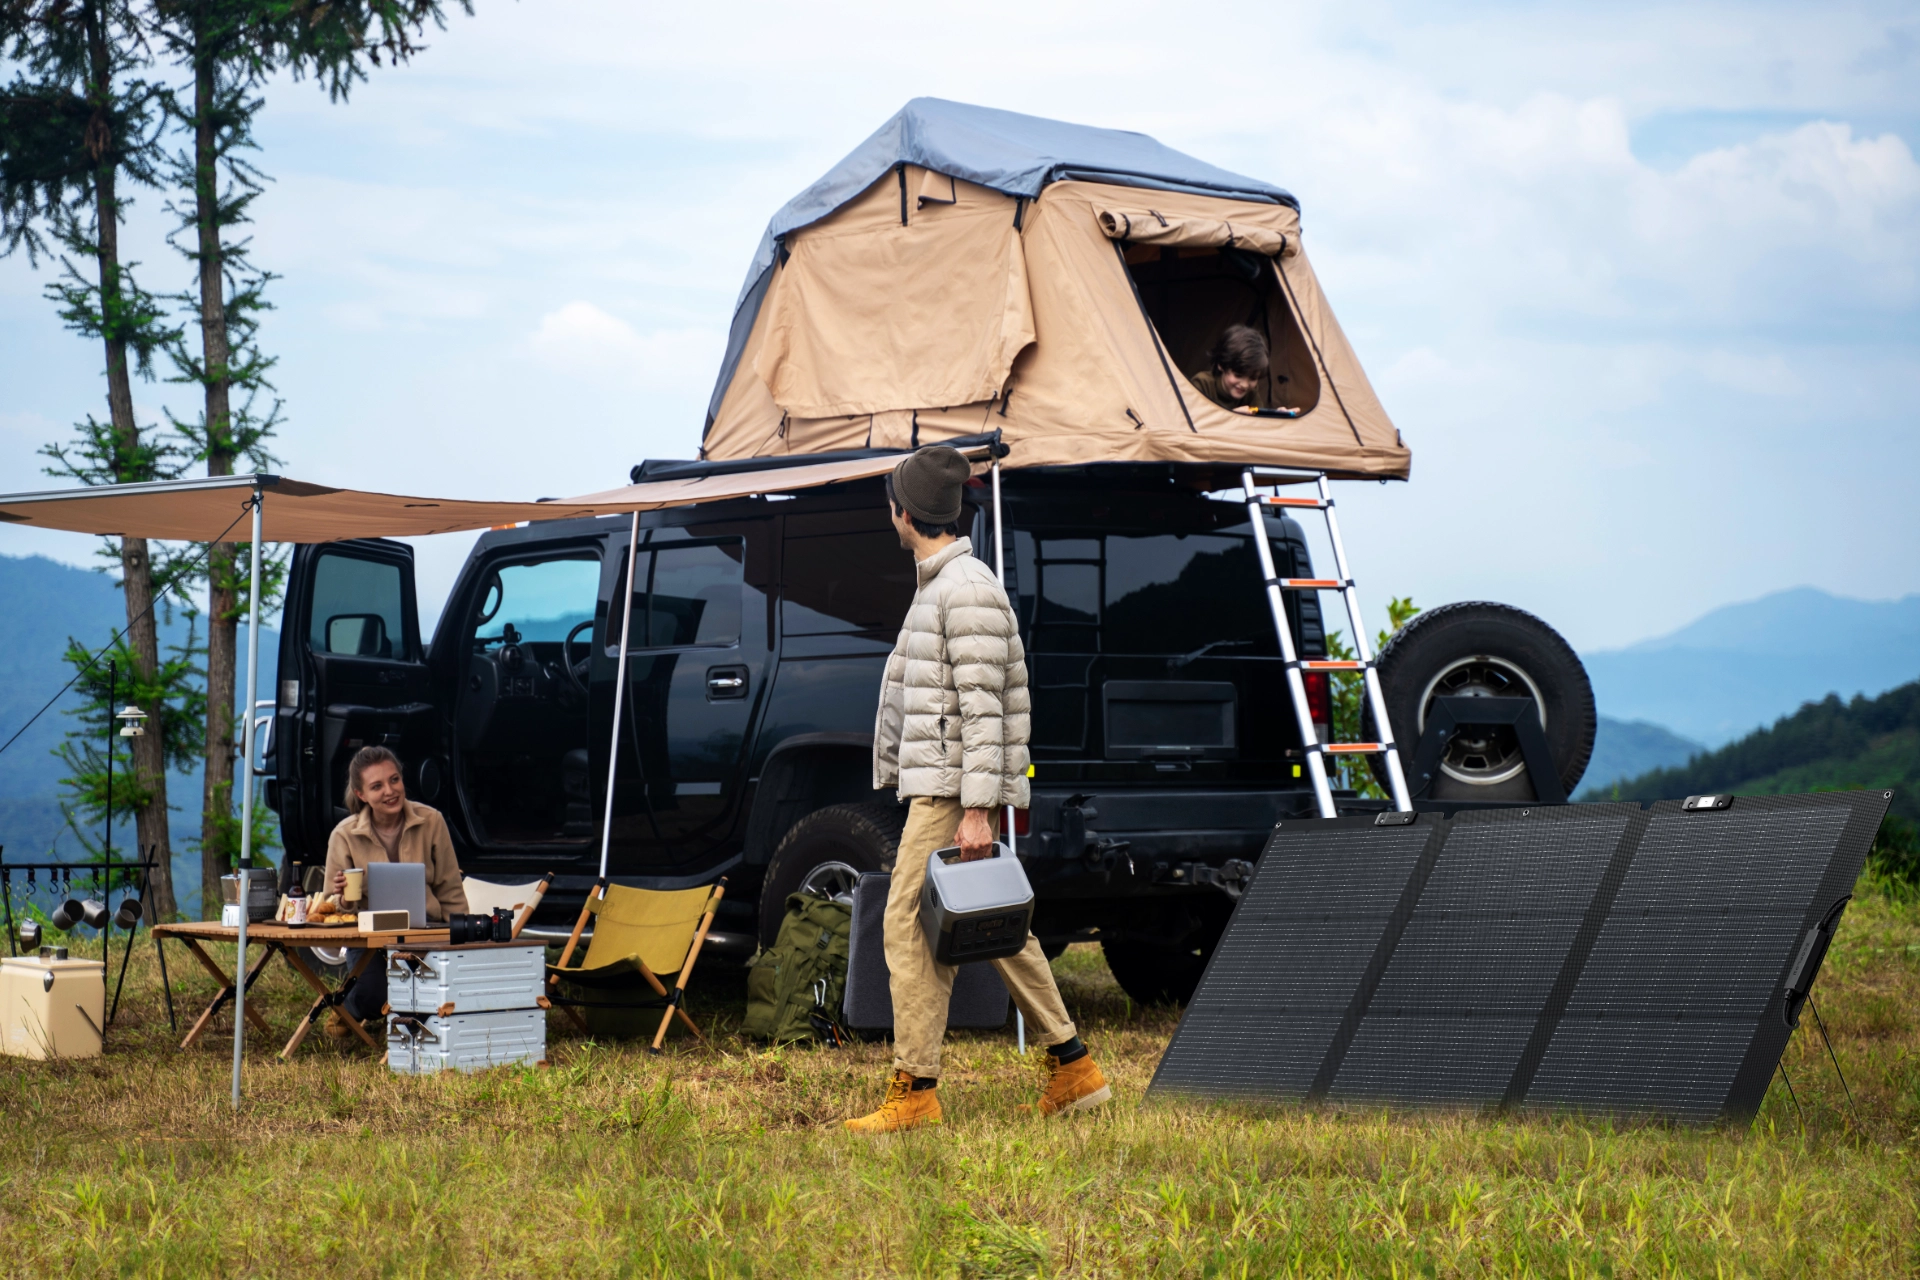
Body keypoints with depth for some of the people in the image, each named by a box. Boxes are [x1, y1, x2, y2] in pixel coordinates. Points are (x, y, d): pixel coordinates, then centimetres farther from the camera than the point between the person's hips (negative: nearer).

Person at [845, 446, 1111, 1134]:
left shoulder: (968, 590, -14)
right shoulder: (940, 585, 18)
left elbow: (982, 708, -19)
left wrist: (976, 810, -23)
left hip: (953, 793, -10)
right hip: (938, 788, 10)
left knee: (910, 926, -10)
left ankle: (915, 1090, -9)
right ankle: (1072, 1069, 16)